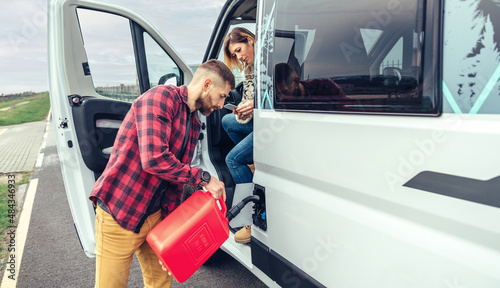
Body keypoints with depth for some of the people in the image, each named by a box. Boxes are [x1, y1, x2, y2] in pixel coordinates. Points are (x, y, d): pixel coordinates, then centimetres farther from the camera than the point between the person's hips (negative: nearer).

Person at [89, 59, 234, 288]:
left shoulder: (194, 123, 9)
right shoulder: (161, 97, -17)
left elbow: (177, 175, 11)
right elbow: (154, 158, -29)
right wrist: (203, 178, -21)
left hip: (155, 214, 8)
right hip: (118, 213, -8)